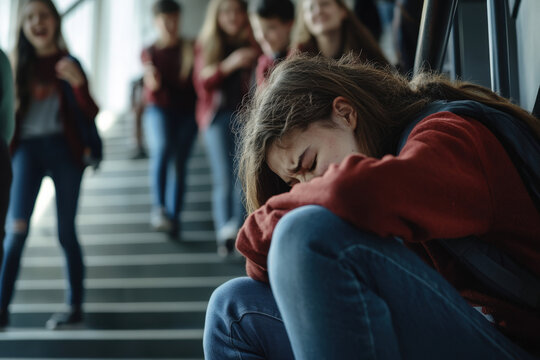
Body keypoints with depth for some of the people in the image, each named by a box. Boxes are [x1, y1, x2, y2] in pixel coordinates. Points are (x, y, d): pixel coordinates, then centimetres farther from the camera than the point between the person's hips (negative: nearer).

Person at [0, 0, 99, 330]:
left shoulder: (68, 63, 4)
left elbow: (91, 114, -6)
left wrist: (78, 83, -23)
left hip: (63, 148, -1)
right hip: (27, 147, 1)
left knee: (66, 231, 2)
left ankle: (76, 306, 11)